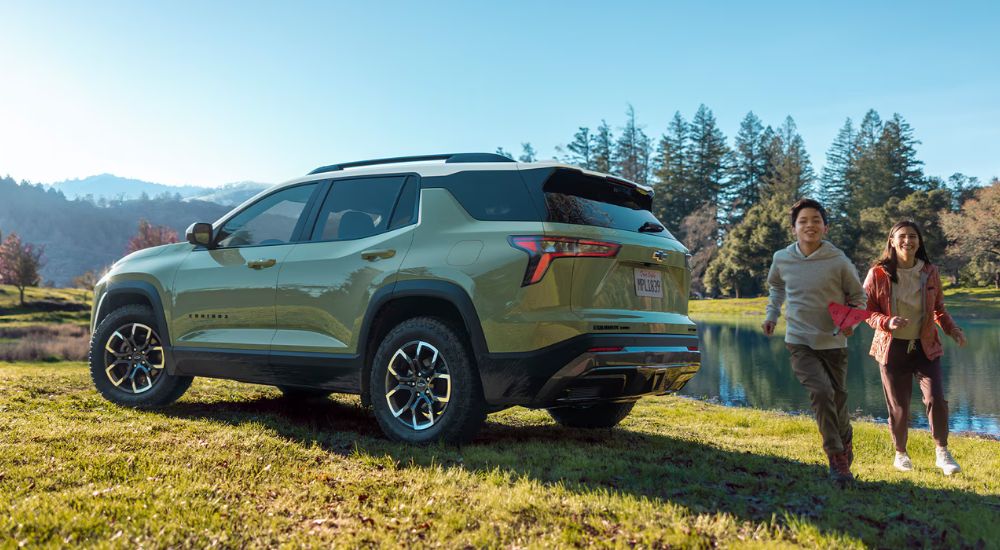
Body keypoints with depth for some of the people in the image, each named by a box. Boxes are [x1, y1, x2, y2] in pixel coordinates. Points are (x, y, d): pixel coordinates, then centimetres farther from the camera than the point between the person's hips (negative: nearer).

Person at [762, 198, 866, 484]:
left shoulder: (839, 262, -11)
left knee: (838, 398, 11)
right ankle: (837, 458, -7)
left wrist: (852, 322, -12)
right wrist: (772, 315, 9)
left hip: (833, 342, 0)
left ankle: (845, 445, 42)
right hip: (799, 342, 0)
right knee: (821, 392, -20)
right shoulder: (782, 259, -3)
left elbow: (858, 295, 5)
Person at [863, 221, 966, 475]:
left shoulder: (930, 272, 2)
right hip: (892, 348, -2)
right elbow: (866, 310, -2)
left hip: (925, 347, 2)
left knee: (936, 399, -13)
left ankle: (943, 454, 6)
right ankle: (900, 454, 27)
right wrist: (886, 322, -22)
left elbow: (939, 309, 14)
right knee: (898, 407, 4)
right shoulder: (878, 274, -7)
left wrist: (952, 328, -3)